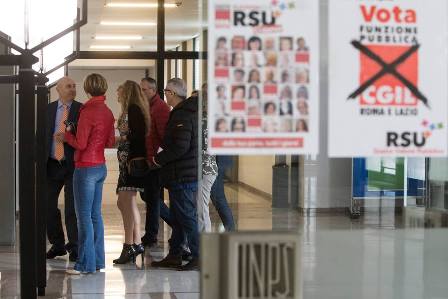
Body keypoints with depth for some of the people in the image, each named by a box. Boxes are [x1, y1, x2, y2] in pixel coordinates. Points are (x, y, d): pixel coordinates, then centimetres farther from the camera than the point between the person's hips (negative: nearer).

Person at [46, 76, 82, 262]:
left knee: (72, 207, -1)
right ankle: (57, 244, 25)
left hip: (72, 163, -3)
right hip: (52, 163, 4)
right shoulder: (48, 109, 7)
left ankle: (74, 247, 10)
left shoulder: (81, 109, -2)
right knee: (48, 205, 10)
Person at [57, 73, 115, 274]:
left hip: (86, 168, -8)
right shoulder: (107, 112, 7)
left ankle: (86, 263, 1)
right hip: (101, 167, 8)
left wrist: (66, 136, 1)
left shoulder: (88, 112, -16)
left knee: (84, 216, -3)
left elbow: (80, 144, -16)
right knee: (95, 215, 13)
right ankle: (97, 261, 18)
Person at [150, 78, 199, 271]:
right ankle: (174, 256, 23)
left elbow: (180, 147, -25)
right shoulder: (189, 112, 14)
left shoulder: (182, 116, -18)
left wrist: (157, 160, -15)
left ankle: (198, 257, -2)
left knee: (187, 216, -5)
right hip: (186, 174, 10)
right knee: (177, 217, 16)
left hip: (183, 175, -10)